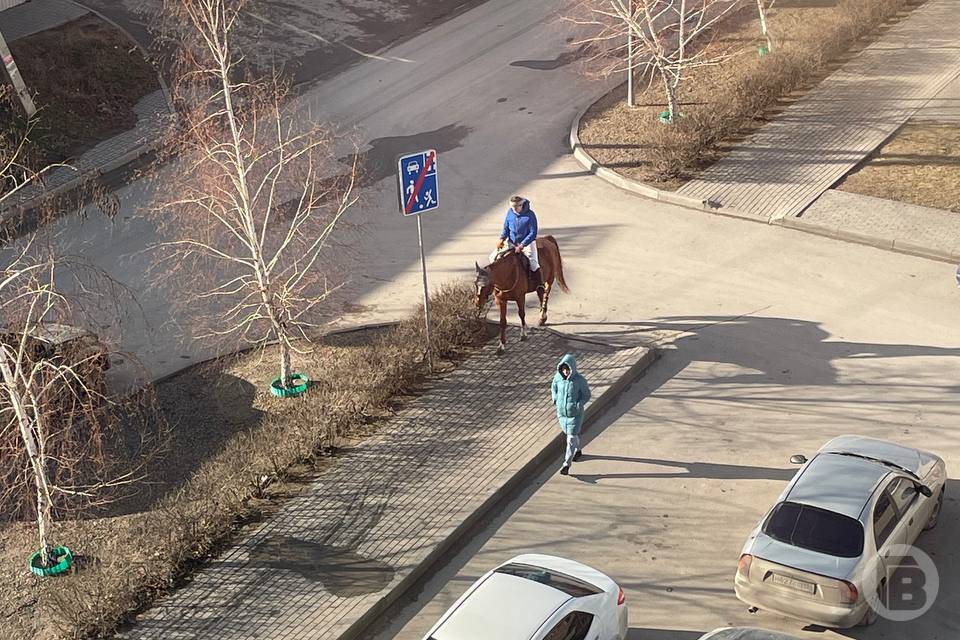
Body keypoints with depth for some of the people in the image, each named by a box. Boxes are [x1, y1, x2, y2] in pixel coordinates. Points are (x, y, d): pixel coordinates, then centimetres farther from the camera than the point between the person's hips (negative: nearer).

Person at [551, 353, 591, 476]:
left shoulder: (580, 380, -20)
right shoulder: (558, 377, -11)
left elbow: (587, 395, -8)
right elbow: (554, 389, 11)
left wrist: (578, 405, -21)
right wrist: (555, 400, -5)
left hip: (575, 414, -5)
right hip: (562, 412, 5)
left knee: (571, 438, -3)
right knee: (569, 433, 25)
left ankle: (567, 464, 5)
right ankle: (578, 450, 52)